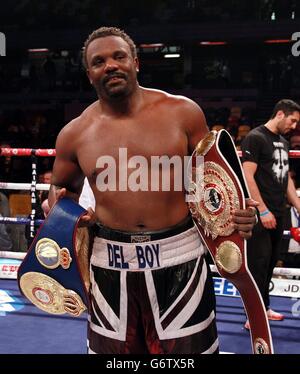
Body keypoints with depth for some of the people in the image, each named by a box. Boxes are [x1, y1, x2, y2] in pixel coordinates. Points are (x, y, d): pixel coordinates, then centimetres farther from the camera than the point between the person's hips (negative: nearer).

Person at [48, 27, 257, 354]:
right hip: (110, 261, 2)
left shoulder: (182, 111, -2)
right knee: (112, 348, 16)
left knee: (186, 345, 9)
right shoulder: (74, 134, 2)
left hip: (178, 255, -1)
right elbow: (61, 187, 19)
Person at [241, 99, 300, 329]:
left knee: (271, 262, 14)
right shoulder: (256, 138, -9)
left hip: (278, 214, 8)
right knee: (259, 263, -5)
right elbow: (247, 176, -16)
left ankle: (263, 307, 26)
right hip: (260, 214, -8)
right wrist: (263, 210, -19)